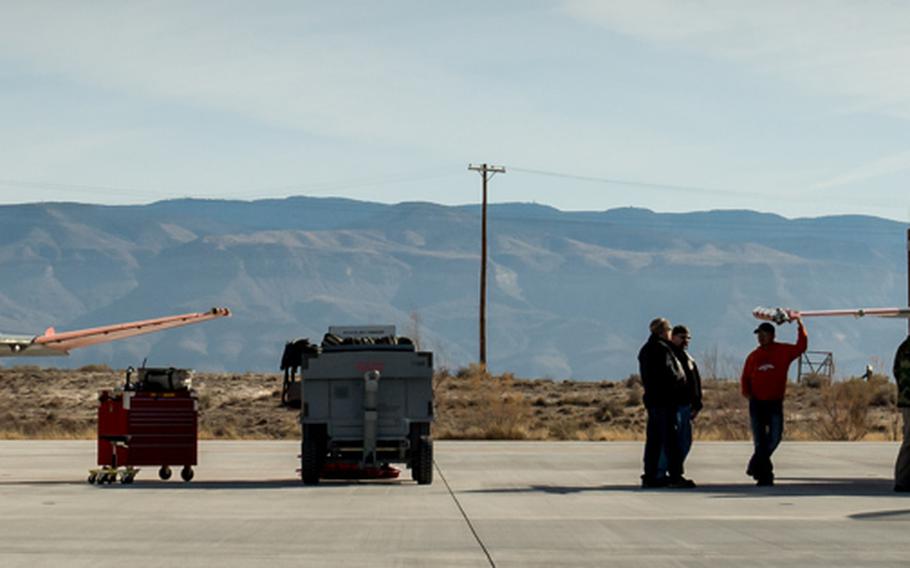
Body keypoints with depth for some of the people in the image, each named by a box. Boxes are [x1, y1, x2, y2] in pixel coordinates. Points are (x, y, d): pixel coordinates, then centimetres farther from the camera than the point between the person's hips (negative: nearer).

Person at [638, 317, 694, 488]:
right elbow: (670, 374, -20)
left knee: (653, 439, 10)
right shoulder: (662, 349, -14)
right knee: (670, 438, -8)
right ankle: (675, 476, -9)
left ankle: (649, 476, 11)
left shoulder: (645, 350, 17)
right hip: (664, 399, -9)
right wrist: (681, 377, 0)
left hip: (651, 399, 9)